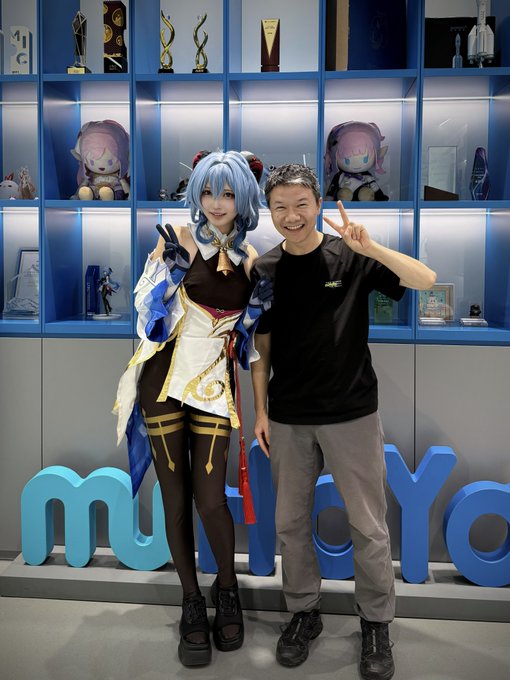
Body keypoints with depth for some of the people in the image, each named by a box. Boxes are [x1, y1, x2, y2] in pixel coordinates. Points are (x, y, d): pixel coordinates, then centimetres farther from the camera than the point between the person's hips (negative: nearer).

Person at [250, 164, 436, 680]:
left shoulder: (351, 257, -5)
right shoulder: (263, 271, 3)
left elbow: (427, 281, -15)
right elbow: (261, 347, 8)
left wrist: (371, 247, -28)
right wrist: (260, 412, 4)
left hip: (351, 414, -2)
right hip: (288, 419, 3)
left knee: (368, 526, 6)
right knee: (290, 522, 13)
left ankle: (376, 624, 27)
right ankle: (303, 612, 33)